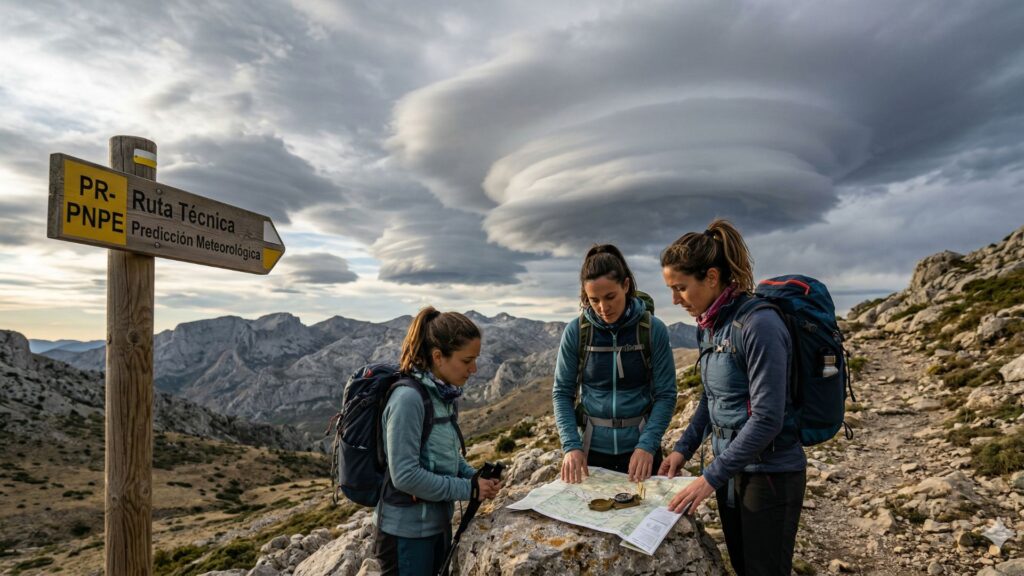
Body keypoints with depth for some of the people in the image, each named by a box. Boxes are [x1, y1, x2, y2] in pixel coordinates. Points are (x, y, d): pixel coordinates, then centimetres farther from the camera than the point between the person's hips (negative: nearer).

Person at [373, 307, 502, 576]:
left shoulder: (444, 394, -1)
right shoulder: (408, 398, -26)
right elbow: (405, 475, -27)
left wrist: (475, 477, -4)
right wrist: (468, 489, -20)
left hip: (438, 522, 8)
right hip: (407, 531, -8)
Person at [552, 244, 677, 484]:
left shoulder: (654, 330, -11)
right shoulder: (575, 331, -9)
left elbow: (665, 395, -7)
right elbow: (562, 393, -4)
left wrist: (647, 445, -19)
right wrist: (571, 445, -15)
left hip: (640, 450, 0)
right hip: (592, 449, 1)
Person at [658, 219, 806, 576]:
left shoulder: (758, 324, -23)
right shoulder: (711, 325, 2)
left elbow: (767, 418, -24)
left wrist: (712, 477, -20)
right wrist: (683, 448, 8)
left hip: (770, 475, -7)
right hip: (731, 469, 8)